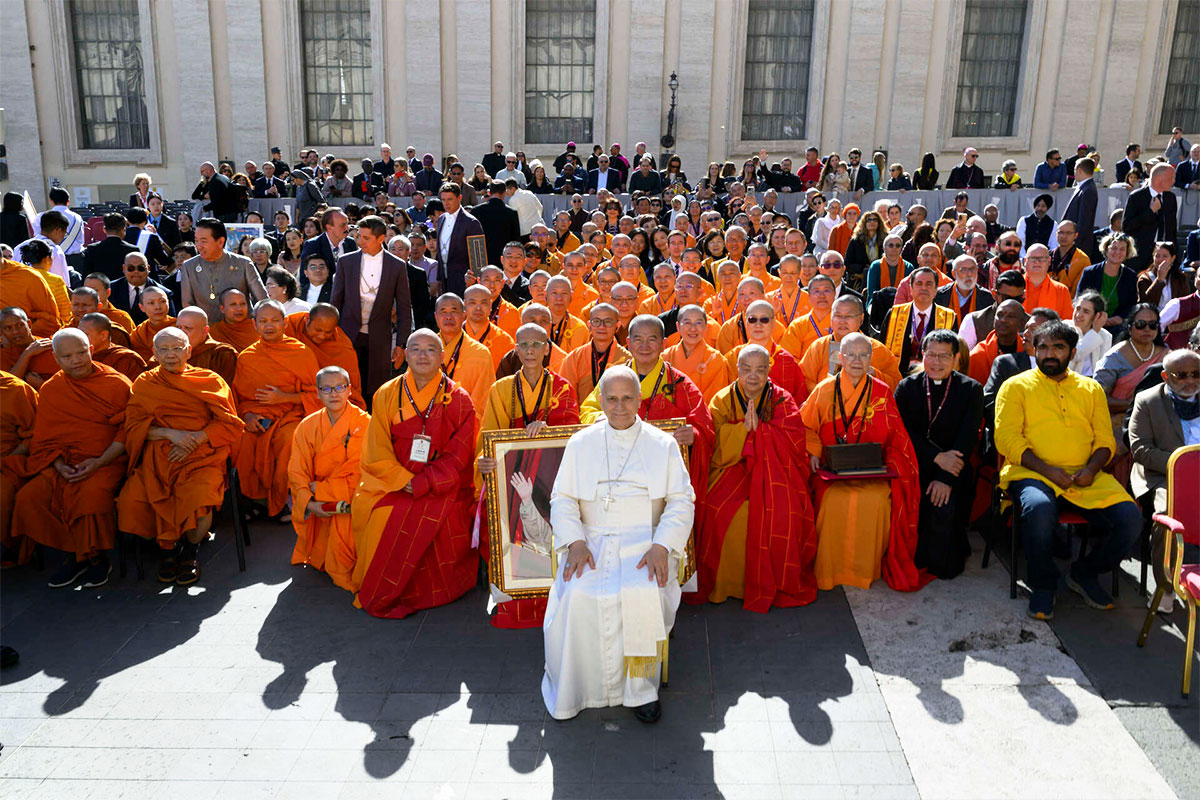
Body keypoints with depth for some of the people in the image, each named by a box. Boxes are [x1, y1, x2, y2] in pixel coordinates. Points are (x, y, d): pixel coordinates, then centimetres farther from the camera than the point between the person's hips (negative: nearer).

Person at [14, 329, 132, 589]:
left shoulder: (117, 384, -1)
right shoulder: (50, 390, 11)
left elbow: (128, 430, -4)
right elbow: (44, 438, 13)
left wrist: (99, 462, -15)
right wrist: (60, 466, -7)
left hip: (107, 460, -4)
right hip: (64, 462, 5)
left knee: (93, 494, -34)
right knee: (29, 496, -20)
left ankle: (97, 558, -9)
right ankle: (72, 555, -3)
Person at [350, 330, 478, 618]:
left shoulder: (458, 400, 1)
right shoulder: (387, 395, 6)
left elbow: (458, 458, -3)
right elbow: (376, 454, 4)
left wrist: (420, 484, -14)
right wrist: (404, 480, -11)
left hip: (443, 488, -1)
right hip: (392, 484, 2)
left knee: (435, 517, -30)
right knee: (382, 515, -26)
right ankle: (382, 591, -3)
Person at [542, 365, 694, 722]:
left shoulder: (663, 444, 8)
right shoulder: (580, 444, 12)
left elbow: (681, 503, 3)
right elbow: (562, 499, 8)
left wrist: (661, 546, -13)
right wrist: (575, 542, -10)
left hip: (646, 541, -1)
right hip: (592, 541, 1)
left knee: (644, 595, -32)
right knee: (576, 596, -27)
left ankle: (641, 688, -14)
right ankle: (573, 690, -8)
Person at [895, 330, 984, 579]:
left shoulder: (971, 390, 3)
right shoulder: (907, 386, 7)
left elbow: (968, 439, -7)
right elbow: (902, 432, -3)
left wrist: (946, 477, -20)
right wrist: (937, 457, -18)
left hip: (953, 468, -1)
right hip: (913, 467, 1)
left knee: (944, 504, -29)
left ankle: (942, 564, -6)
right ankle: (914, 560, -5)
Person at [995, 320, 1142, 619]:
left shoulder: (1091, 389, 21)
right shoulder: (1016, 386, 9)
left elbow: (1105, 440, 15)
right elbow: (1006, 437, -3)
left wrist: (1092, 469, -7)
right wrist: (1046, 470, -14)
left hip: (1085, 478, 4)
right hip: (1031, 474, -4)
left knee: (1130, 516, -21)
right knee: (1039, 508, -37)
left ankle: (1084, 574, 6)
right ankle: (1043, 585, -12)